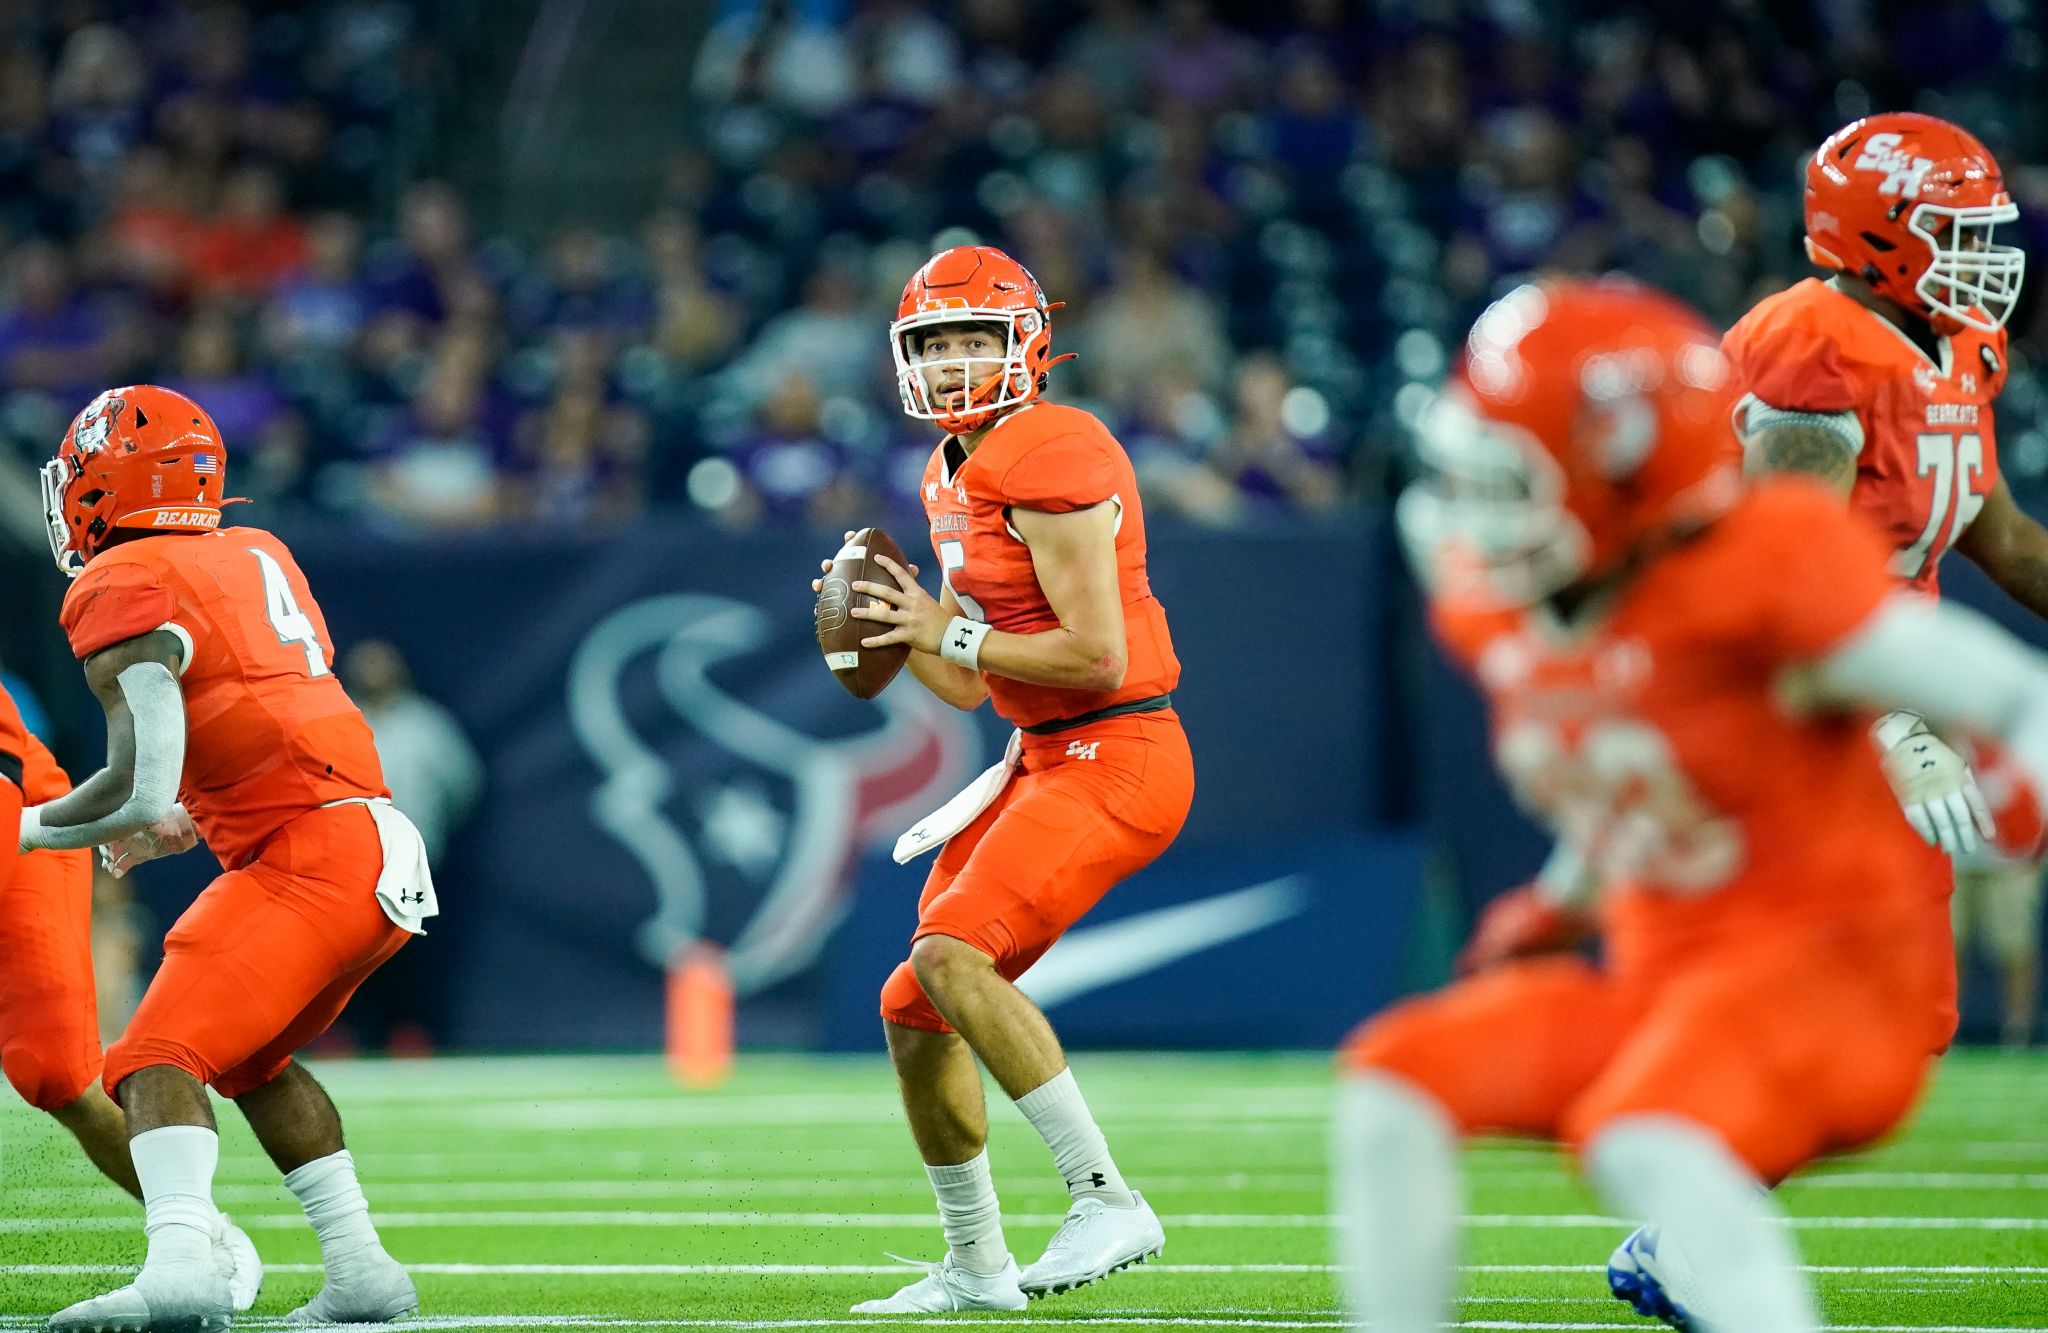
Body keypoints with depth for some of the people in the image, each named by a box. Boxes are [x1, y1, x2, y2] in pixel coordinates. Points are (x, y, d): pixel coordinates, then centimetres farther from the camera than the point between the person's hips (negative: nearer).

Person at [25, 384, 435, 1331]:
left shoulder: (126, 590, -7)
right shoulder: (258, 555, 19)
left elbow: (139, 789, -15)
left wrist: (27, 827, 2)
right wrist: (188, 827, 27)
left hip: (306, 860, -9)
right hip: (383, 853, 9)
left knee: (158, 1058, -16)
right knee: (251, 1061, 26)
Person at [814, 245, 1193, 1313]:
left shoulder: (1049, 457, -17)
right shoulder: (954, 480, 13)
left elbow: (1097, 656, -22)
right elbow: (968, 685, 19)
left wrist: (949, 633, -15)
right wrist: (894, 626, 2)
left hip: (1114, 759, -10)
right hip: (1041, 760, 10)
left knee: (951, 953, -26)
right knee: (914, 1013, 12)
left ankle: (1108, 1200, -22)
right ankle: (975, 1266, 28)